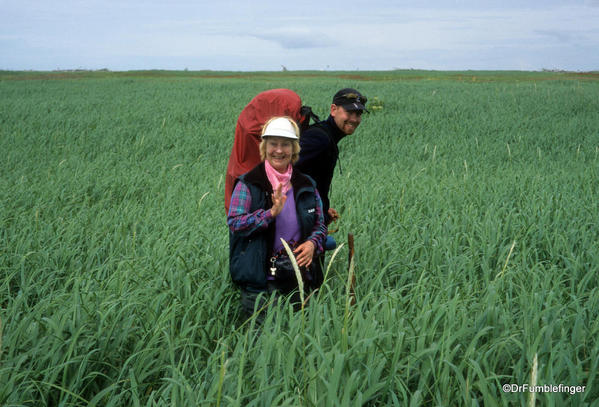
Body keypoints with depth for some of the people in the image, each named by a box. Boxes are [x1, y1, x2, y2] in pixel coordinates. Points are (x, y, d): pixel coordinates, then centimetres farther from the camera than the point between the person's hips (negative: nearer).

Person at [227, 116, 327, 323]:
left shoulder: (306, 185, 9)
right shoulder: (248, 184, -3)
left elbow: (320, 224, 15)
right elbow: (234, 223, -12)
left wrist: (312, 243, -7)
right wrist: (271, 213, -23)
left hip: (299, 279, 4)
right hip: (260, 281, -4)